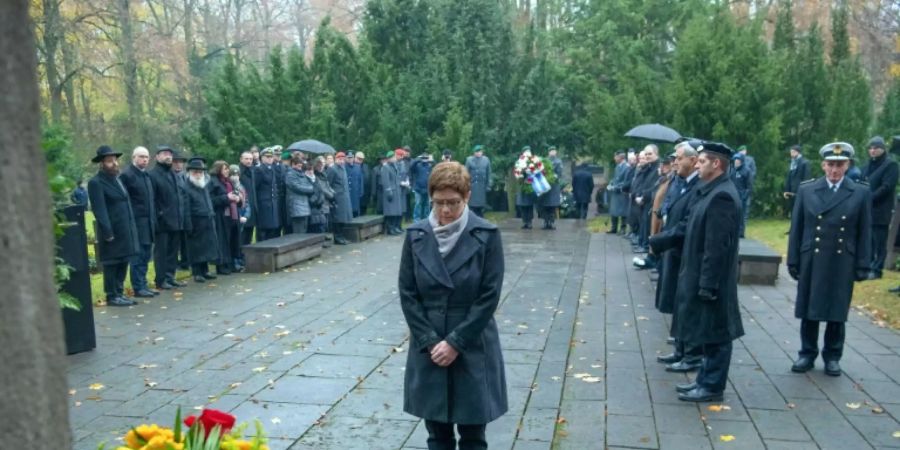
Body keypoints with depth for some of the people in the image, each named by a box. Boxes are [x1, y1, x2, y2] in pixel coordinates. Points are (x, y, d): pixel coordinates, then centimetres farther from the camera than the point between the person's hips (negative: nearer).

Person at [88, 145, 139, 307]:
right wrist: (108, 233, -20)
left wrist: (132, 229, 13)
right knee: (111, 264, 1)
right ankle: (112, 296, 9)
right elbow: (100, 211, -16)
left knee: (123, 263, 13)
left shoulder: (117, 178, 16)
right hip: (112, 232, -8)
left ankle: (119, 293, 22)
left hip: (126, 231, 8)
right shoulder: (96, 182, -10)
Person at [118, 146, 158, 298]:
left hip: (148, 222, 7)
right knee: (138, 256, -3)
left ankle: (143, 285, 18)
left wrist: (154, 218, 12)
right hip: (136, 222, -7)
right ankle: (138, 287, 3)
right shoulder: (126, 175, -8)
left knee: (145, 255, 11)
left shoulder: (147, 175, 16)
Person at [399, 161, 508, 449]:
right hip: (429, 349, 2)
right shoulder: (416, 235, -2)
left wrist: (455, 342, -13)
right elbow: (407, 293, -1)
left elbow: (489, 296, -11)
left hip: (472, 348, -2)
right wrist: (430, 341, -9)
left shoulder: (486, 236, -9)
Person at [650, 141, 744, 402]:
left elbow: (717, 246, -24)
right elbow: (688, 227, 16)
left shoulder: (722, 196, -21)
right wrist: (658, 242, 13)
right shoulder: (706, 191, 9)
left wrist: (708, 284, -23)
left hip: (711, 281, -10)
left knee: (715, 334, 3)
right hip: (700, 277, 10)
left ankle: (713, 387, 15)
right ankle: (705, 379, 29)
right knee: (706, 332, 18)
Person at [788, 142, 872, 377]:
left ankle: (832, 356, 24)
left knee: (837, 313, 9)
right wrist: (793, 260, -1)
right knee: (809, 311, 9)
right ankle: (807, 353, 23)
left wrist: (863, 266, -2)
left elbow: (864, 233, 2)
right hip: (811, 262, 0)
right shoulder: (806, 190, 0)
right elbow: (796, 228, 2)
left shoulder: (861, 193, 1)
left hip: (843, 264, 0)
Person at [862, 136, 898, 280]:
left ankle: (877, 269, 4)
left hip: (881, 210, -6)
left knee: (879, 241, -1)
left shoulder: (890, 164, -7)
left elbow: (887, 187, -15)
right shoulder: (870, 164, 14)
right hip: (867, 209, 6)